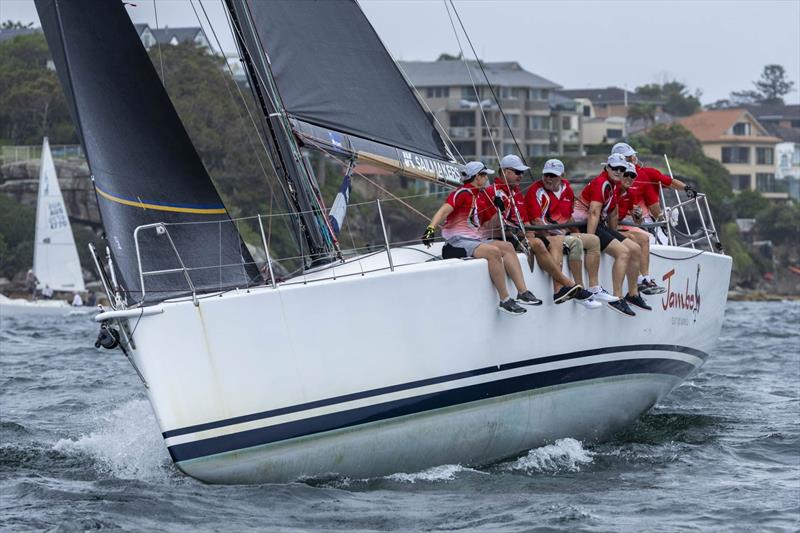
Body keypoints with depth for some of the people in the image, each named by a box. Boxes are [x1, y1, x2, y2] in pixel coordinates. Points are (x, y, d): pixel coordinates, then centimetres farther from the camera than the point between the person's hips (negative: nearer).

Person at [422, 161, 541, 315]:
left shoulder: (482, 196, 17)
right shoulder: (462, 193, -9)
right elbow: (444, 211, -22)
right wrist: (431, 228, -36)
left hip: (476, 240, 9)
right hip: (459, 241, -9)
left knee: (507, 247, -7)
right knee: (493, 251, -28)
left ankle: (523, 292, -13)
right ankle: (504, 300, -26)